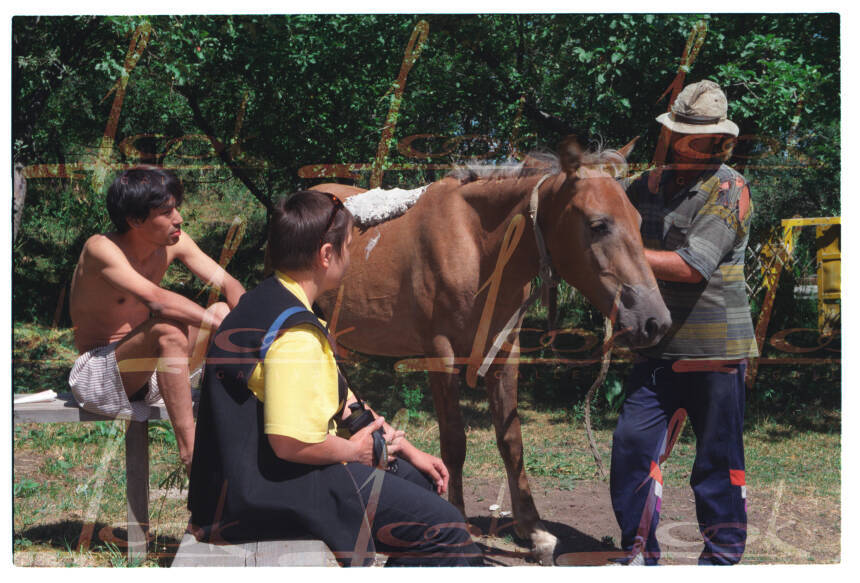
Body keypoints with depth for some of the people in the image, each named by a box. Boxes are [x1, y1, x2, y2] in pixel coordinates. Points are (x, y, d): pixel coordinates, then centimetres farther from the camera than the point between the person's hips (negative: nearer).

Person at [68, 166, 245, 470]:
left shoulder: (173, 242, -2)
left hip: (145, 374, 7)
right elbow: (156, 299, -37)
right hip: (96, 376, -7)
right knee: (168, 329, -34)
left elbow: (228, 284, -4)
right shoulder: (100, 249, -22)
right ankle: (189, 449, -34)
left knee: (222, 310, -8)